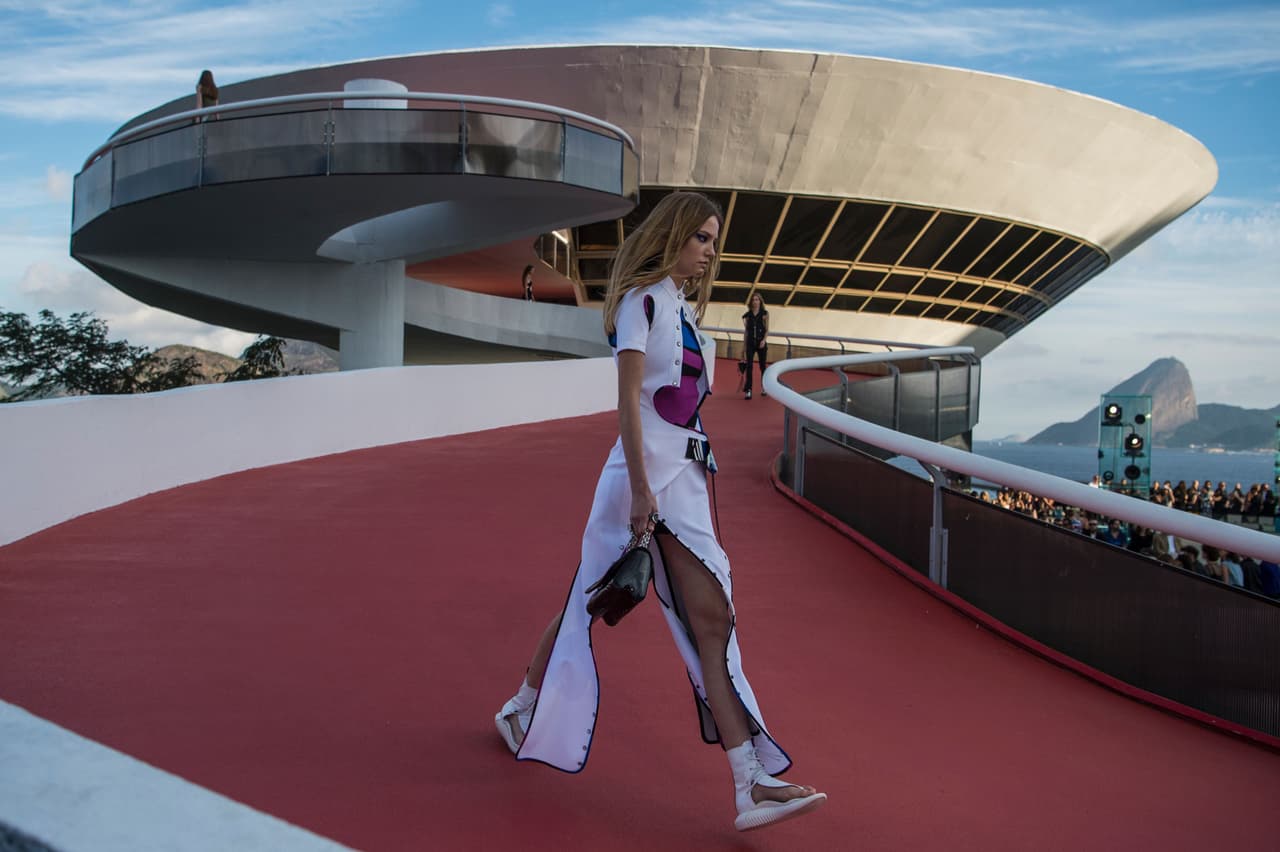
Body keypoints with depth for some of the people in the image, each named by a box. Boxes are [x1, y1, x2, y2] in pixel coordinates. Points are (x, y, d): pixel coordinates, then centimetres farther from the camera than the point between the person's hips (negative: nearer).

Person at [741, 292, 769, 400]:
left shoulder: (764, 314, 2)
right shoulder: (748, 315, 8)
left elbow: (767, 329, 0)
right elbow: (746, 331, 11)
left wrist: (764, 340, -16)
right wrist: (744, 346, 9)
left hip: (761, 343, -1)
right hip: (750, 343, 1)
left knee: (762, 366, 7)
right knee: (749, 366, -8)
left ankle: (764, 388, 20)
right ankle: (748, 390, -11)